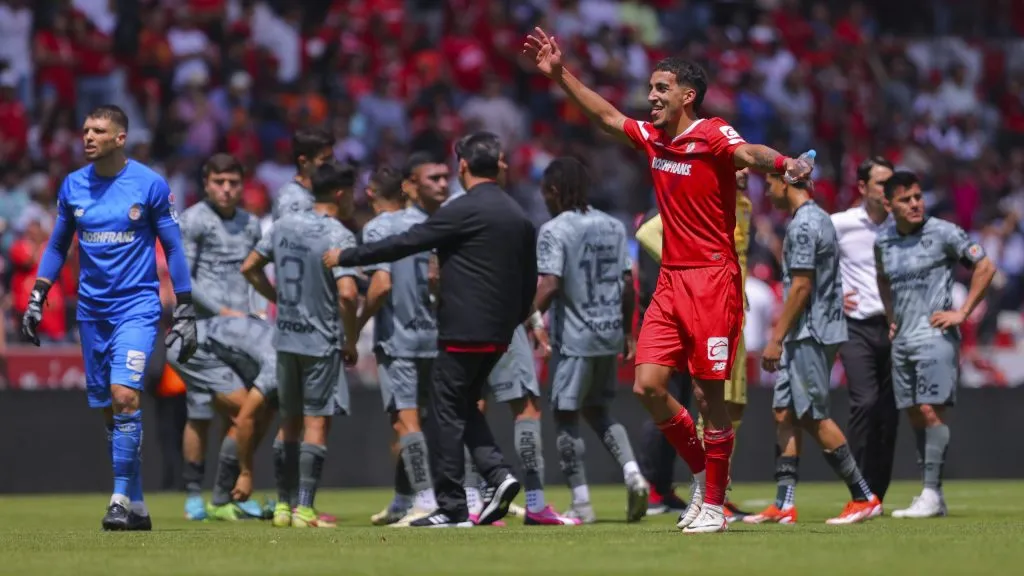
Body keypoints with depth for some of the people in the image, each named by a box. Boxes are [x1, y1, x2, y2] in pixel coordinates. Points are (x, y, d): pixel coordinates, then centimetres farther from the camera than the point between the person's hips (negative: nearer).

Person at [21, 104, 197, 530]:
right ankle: (137, 507, 12)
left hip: (137, 306, -4)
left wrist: (184, 312, -1)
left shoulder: (150, 185, -5)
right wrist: (36, 299, 9)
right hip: (91, 310, 4)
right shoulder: (72, 186, 5)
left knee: (123, 395, -21)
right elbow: (57, 246, 16)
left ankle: (122, 499, -15)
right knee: (108, 411, 4)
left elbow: (173, 247, 0)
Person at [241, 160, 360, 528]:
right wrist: (351, 342, -11)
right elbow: (347, 293, -24)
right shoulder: (338, 236, -14)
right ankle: (304, 509, -7)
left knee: (290, 423, 14)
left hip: (286, 339, 6)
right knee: (317, 423, -3)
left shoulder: (285, 225, 7)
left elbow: (249, 268, 14)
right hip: (321, 343, -6)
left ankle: (285, 506, 18)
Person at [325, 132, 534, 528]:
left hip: (463, 331, -8)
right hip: (498, 333, 8)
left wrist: (346, 257, -2)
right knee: (465, 407, 19)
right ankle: (497, 474, 1)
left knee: (446, 415, -1)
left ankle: (451, 508, -1)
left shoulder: (465, 210, -12)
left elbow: (405, 244, -11)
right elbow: (529, 282, 15)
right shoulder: (519, 217, 11)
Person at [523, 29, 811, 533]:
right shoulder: (652, 138, 11)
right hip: (671, 280, 7)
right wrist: (560, 75, 27)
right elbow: (606, 116, 28)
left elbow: (747, 153, -32)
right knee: (647, 386, -1)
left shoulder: (713, 135, -11)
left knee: (708, 394, -4)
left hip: (713, 279, -7)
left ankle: (713, 503, 5)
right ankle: (701, 472, 18)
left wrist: (782, 164, -54)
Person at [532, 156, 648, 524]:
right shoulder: (613, 227, 9)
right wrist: (627, 332, 17)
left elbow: (550, 284, -20)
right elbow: (627, 282, 10)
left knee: (566, 416, 3)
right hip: (609, 334, 6)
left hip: (574, 338, -6)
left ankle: (581, 503, 1)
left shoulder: (554, 231, -10)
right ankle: (632, 472, -1)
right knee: (596, 410, 20)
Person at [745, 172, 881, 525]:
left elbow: (801, 286, -19)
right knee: (785, 413, 7)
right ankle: (784, 505, 5)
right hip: (803, 336, 10)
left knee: (813, 417, -7)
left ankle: (864, 498, -4)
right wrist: (782, 337, 22)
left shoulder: (803, 224, -14)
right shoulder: (817, 218, 17)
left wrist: (776, 339, -17)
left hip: (811, 334, -10)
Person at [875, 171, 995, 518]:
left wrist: (962, 313, -9)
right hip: (902, 341, 6)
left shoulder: (943, 233, -8)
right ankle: (933, 498, 10)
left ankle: (932, 495, -16)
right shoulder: (884, 241, 9)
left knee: (931, 411, -14)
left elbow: (985, 268, -5)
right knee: (915, 416, 6)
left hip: (935, 336, -6)